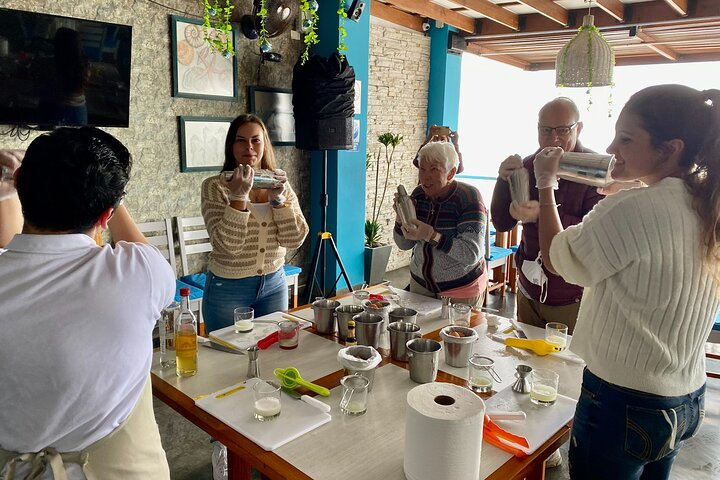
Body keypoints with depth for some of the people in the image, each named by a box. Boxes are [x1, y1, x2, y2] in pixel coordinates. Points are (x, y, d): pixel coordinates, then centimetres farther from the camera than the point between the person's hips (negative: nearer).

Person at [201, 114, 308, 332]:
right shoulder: (215, 186, -10)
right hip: (228, 288, -3)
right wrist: (239, 197, -27)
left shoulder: (280, 183, 1)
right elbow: (227, 245, -20)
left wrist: (278, 198, -17)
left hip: (274, 284, 4)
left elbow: (295, 239, -7)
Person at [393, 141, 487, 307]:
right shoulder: (419, 194, -2)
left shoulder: (469, 198, -18)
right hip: (420, 284, 5)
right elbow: (404, 244, 3)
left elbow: (472, 254, -26)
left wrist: (432, 236, -35)